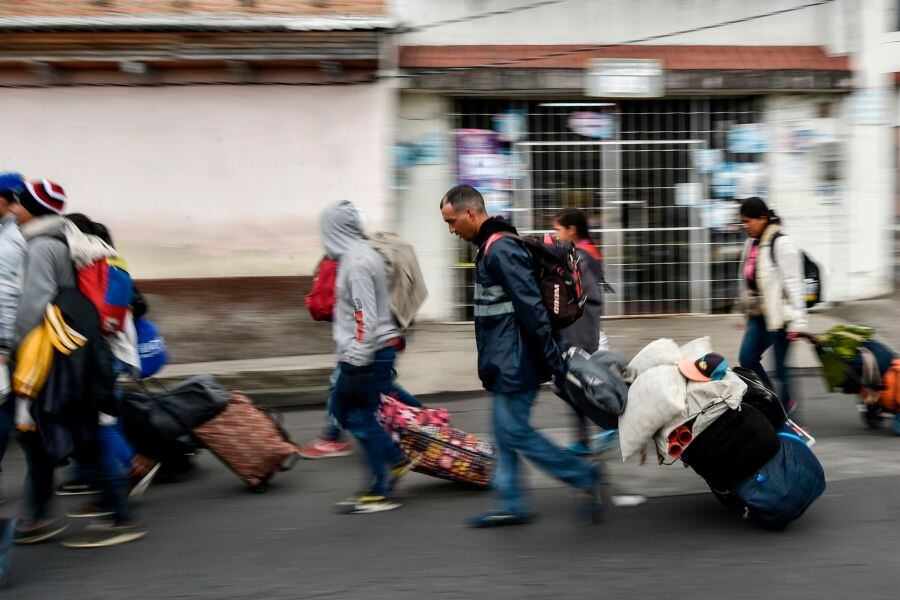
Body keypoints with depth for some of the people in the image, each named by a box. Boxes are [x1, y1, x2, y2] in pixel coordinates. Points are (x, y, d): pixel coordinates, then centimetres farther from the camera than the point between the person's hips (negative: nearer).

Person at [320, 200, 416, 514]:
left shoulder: (357, 262, -18)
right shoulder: (364, 255, 13)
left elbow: (365, 317, -23)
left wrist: (357, 364, -23)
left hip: (366, 355, -10)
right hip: (373, 350, 10)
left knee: (361, 419, -2)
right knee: (343, 407, 18)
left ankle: (380, 493, 6)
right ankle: (396, 460, 22)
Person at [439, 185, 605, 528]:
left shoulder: (500, 249, -19)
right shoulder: (493, 247, 15)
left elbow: (531, 307, -24)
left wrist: (552, 357, -24)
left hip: (515, 361, -10)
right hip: (508, 361, 10)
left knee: (514, 431, -5)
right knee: (506, 432, 12)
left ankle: (585, 478, 2)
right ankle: (510, 505, 19)